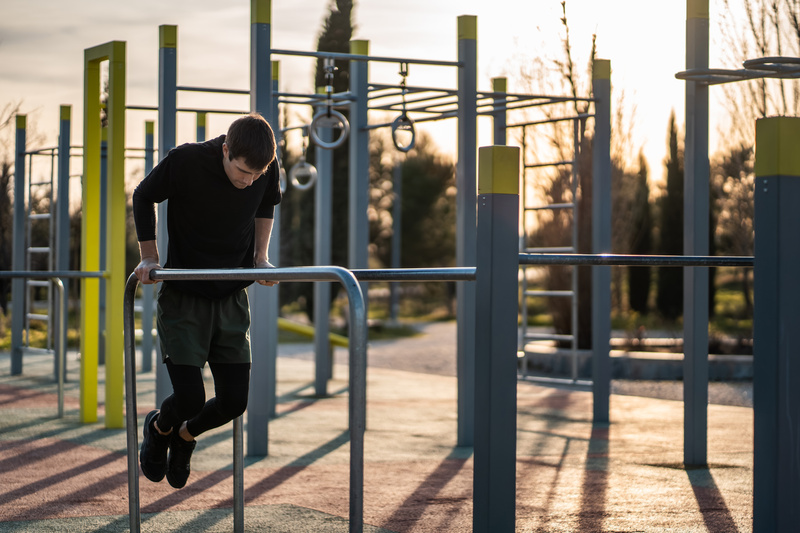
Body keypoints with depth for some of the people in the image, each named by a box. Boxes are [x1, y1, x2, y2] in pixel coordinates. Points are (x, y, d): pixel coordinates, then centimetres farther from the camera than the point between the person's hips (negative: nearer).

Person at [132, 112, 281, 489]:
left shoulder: (267, 169, -11)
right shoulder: (185, 161, -22)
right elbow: (143, 197, -3)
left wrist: (260, 257, 4)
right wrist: (149, 258, -5)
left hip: (232, 297, 4)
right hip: (182, 296, -4)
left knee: (234, 400, -1)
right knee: (189, 398, -11)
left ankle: (185, 436, 32)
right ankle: (159, 427, 26)